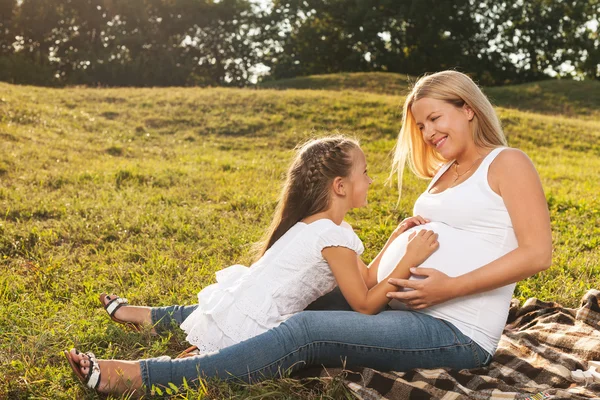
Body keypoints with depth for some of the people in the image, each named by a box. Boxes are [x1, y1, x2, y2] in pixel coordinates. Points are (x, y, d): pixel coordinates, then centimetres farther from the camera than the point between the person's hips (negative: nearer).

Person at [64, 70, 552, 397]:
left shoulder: (506, 163, -4)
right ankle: (157, 317, 18)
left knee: (305, 331, -24)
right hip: (401, 303, 8)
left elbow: (537, 253, -13)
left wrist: (450, 287, -21)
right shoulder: (445, 173, 20)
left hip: (456, 332, -8)